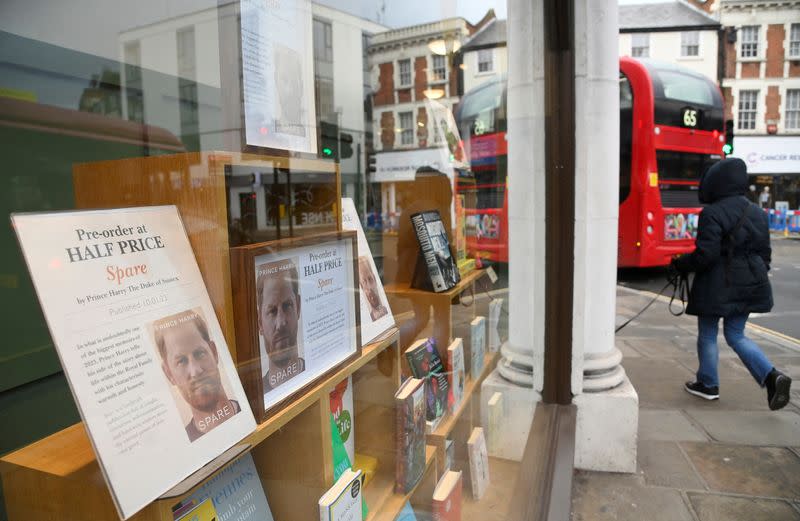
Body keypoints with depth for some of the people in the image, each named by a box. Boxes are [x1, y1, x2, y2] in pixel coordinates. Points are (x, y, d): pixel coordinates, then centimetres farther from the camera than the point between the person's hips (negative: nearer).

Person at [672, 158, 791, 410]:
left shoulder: (712, 214, -16)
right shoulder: (757, 213, 7)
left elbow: (705, 254, -22)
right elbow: (765, 252, 11)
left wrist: (680, 264, -6)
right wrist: (757, 278, 21)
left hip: (717, 287, -7)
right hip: (748, 285, 7)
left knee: (707, 335, 10)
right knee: (736, 335, 18)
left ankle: (708, 385, 22)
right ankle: (772, 376, 0)